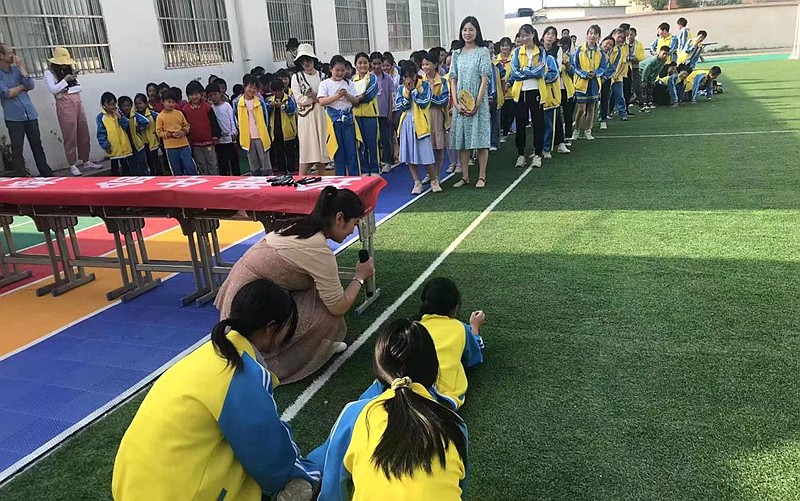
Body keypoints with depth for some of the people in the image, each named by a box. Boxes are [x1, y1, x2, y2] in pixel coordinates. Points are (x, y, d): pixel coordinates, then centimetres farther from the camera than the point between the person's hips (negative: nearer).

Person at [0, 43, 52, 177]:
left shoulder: (16, 69, 9)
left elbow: (30, 85, -2)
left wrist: (21, 67, -4)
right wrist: (23, 86, 0)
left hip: (30, 114, 4)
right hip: (14, 118, -4)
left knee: (37, 146, 8)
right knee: (17, 150, 2)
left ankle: (47, 174, 13)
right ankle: (21, 177, 9)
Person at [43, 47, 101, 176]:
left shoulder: (70, 69, 18)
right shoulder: (49, 72, 1)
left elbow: (79, 87, 14)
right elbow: (53, 89, -10)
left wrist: (66, 89, -2)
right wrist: (65, 80, -11)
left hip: (77, 102, 6)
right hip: (64, 104, -6)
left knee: (84, 133, 4)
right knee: (70, 135, -6)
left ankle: (86, 161, 11)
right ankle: (72, 165, -1)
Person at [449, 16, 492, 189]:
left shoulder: (482, 51, -1)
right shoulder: (457, 53, 9)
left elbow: (485, 80, -6)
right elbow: (453, 80, 7)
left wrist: (477, 104, -12)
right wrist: (457, 103, -6)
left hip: (478, 103, -4)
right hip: (460, 104, 4)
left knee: (480, 140, -1)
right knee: (461, 140, 5)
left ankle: (481, 176, 6)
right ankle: (464, 176, 13)